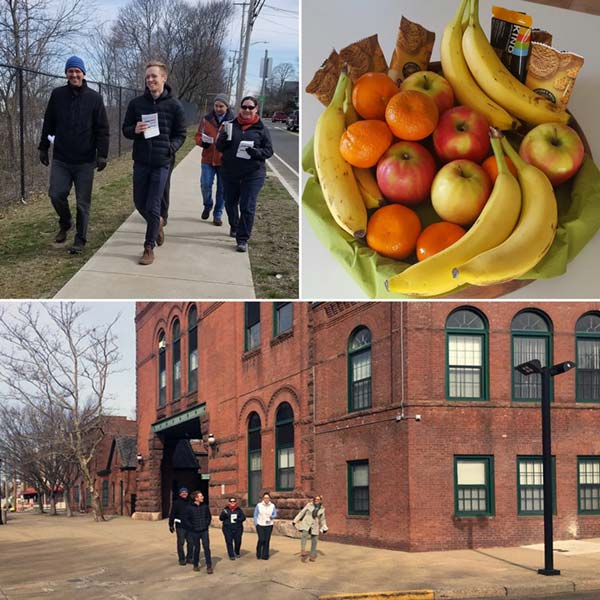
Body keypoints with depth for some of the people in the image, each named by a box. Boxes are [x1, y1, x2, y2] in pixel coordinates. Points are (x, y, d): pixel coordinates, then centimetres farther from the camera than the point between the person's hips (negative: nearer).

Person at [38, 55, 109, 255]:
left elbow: (102, 130, -3)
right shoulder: (57, 95, 4)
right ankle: (65, 223, 22)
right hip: (61, 159, 2)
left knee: (83, 202, 1)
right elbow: (48, 124, 12)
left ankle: (80, 240, 11)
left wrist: (102, 154, -11)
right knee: (56, 194, -6)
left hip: (85, 161, -2)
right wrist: (43, 147, 11)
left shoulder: (94, 98, -2)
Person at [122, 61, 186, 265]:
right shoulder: (136, 103, 2)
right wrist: (135, 130, -14)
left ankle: (149, 248, 7)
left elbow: (180, 134, 5)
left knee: (153, 207, -3)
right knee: (139, 203, 12)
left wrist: (171, 148, -13)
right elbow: (126, 129, 9)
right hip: (140, 162, 3)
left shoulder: (174, 105, -3)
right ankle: (157, 224, 42)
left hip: (161, 163, -3)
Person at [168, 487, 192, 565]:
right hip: (180, 526, -4)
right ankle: (182, 559, 6)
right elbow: (172, 514, -3)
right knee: (181, 543, -1)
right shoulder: (176, 502, -2)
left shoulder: (190, 502, 9)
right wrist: (171, 525, -7)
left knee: (190, 542, 6)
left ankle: (189, 558, 19)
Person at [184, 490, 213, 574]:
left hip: (204, 531, 2)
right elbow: (186, 520, -3)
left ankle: (209, 566, -3)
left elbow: (209, 516, 13)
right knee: (196, 548, 8)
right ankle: (195, 565, 25)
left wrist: (206, 524, 3)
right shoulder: (189, 508, -9)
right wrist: (192, 527, -7)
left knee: (207, 547, -6)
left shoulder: (205, 506, 0)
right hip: (195, 532, -2)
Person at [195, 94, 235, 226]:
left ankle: (218, 214, 17)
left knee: (222, 189, 5)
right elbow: (198, 136, 9)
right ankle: (207, 206, 22)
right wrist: (202, 141, -12)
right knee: (205, 185, -6)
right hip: (208, 160, 1)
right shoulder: (206, 119, 5)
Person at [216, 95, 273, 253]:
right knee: (230, 203, 17)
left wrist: (258, 153, -20)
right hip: (230, 173, 3)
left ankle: (242, 239, -1)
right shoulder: (231, 125, 6)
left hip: (253, 174, -3)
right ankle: (234, 227, 44)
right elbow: (219, 147, 9)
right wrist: (223, 140, -15)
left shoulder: (261, 129, 0)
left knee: (247, 207, -7)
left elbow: (269, 150, 1)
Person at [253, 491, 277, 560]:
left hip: (269, 525, 2)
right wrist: (256, 524, -4)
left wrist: (272, 517, -18)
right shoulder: (259, 505, -5)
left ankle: (265, 556, 10)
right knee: (261, 540, -10)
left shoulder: (272, 506, -1)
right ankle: (258, 554, 12)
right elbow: (255, 515, 1)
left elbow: (275, 514, 4)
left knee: (267, 540, -1)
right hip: (260, 525, -2)